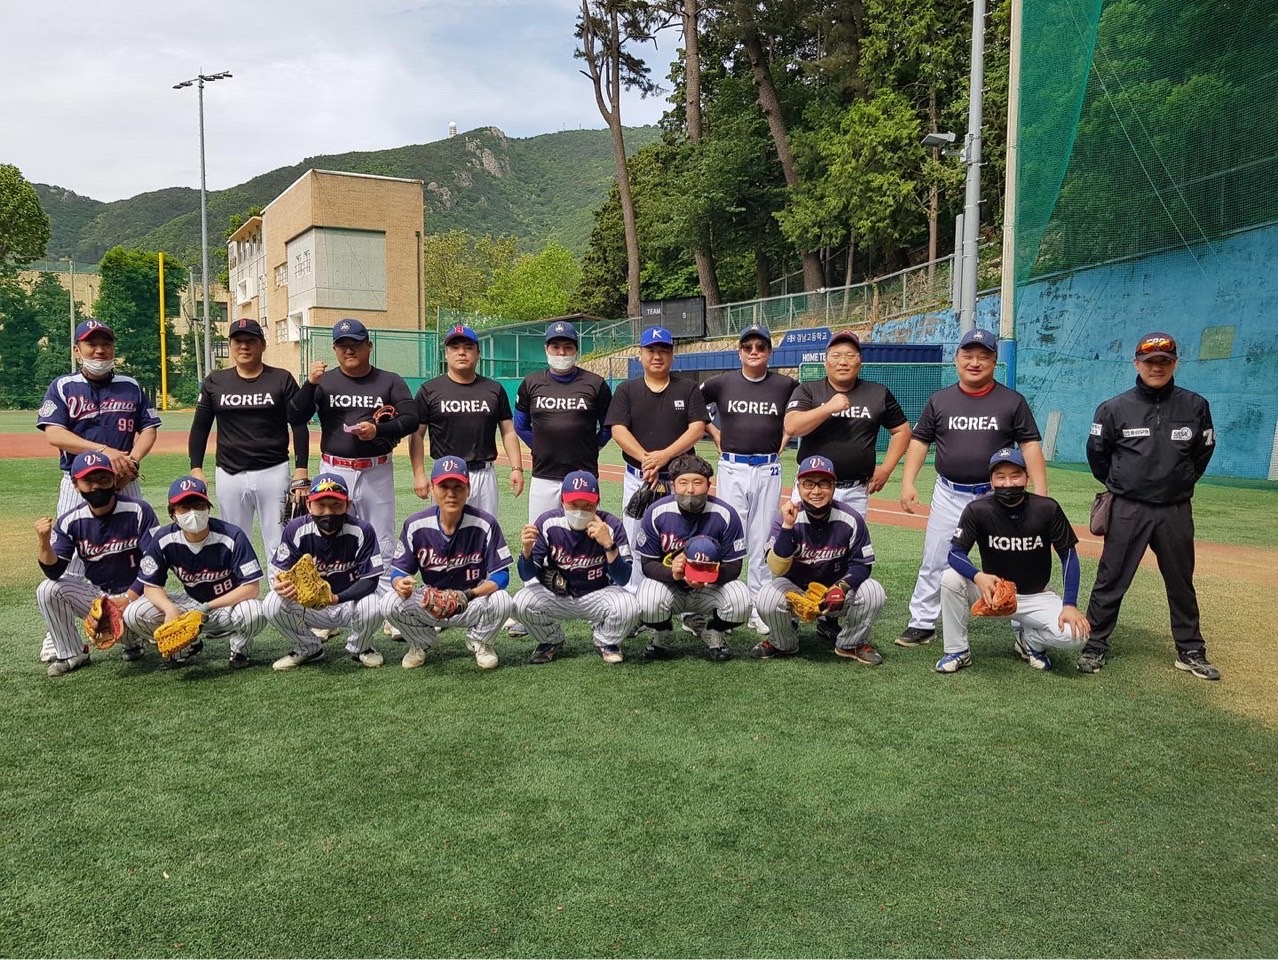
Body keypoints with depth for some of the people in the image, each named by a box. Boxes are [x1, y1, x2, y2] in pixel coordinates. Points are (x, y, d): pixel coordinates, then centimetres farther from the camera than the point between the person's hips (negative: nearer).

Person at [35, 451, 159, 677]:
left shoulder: (138, 511, -14)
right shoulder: (70, 521, -5)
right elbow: (54, 571, -10)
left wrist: (128, 598, -21)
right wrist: (44, 542, -28)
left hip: (135, 593, -3)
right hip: (95, 594, 3)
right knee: (48, 590, -19)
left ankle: (131, 640, 6)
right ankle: (71, 654, 2)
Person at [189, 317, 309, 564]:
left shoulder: (282, 380, 1)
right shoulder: (215, 382, 7)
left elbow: (299, 426, 0)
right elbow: (200, 427, 11)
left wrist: (301, 470, -7)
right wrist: (196, 468, 1)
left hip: (274, 472, -2)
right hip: (229, 475, 2)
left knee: (279, 546, 0)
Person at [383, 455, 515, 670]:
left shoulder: (485, 523, -15)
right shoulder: (415, 525, -9)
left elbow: (500, 574, -15)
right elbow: (399, 570, -4)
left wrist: (469, 595, -33)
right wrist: (400, 583, -31)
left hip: (472, 604, -1)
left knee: (502, 601, -33)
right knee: (391, 604, -26)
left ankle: (479, 642, 5)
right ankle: (421, 643, 9)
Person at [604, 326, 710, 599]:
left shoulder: (689, 389, 6)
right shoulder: (627, 390, 7)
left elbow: (697, 429, -5)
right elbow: (618, 430, -5)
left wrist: (664, 455, -19)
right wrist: (646, 459, -20)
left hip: (679, 478, -1)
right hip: (637, 478, 1)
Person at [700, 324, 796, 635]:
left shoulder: (785, 385, 1)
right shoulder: (721, 383, 1)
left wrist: (784, 440, 9)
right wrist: (716, 435, 8)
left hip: (768, 471, 1)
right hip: (732, 469, 0)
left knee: (761, 539, 5)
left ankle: (759, 607, 13)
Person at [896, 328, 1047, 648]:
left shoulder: (1012, 401, -1)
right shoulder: (939, 400, 4)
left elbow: (1030, 445, -2)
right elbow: (920, 441, 7)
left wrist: (1040, 493, -11)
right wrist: (908, 483, -4)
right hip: (949, 496, 2)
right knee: (934, 564, 7)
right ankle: (922, 624, 18)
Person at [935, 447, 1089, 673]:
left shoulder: (1047, 509, -16)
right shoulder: (978, 510, -17)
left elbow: (1068, 556, -7)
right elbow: (955, 553, -16)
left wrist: (1070, 605, -16)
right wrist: (978, 576, -37)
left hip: (1035, 597, 0)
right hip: (992, 590, 0)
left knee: (1074, 634, -25)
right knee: (950, 579, -28)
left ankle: (1029, 639, 11)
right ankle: (958, 651, -7)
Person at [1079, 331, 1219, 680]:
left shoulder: (1195, 406, 0)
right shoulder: (1115, 408, -5)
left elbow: (1203, 452, 13)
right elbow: (1096, 452, 7)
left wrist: (1181, 484, 14)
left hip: (1176, 511, 2)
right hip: (1128, 510, -2)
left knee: (1181, 582, 13)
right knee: (1111, 579, 2)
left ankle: (1190, 651, 25)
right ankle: (1095, 645, 11)